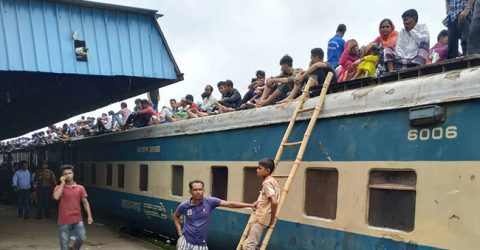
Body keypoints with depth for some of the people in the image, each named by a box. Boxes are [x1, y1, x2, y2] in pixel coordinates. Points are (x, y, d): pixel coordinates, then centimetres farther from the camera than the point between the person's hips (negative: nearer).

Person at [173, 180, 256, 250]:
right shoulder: (184, 206, -5)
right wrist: (179, 230, 3)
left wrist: (250, 205, -15)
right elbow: (175, 216, 17)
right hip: (185, 241, 0)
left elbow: (230, 204, -11)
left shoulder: (209, 202, -8)